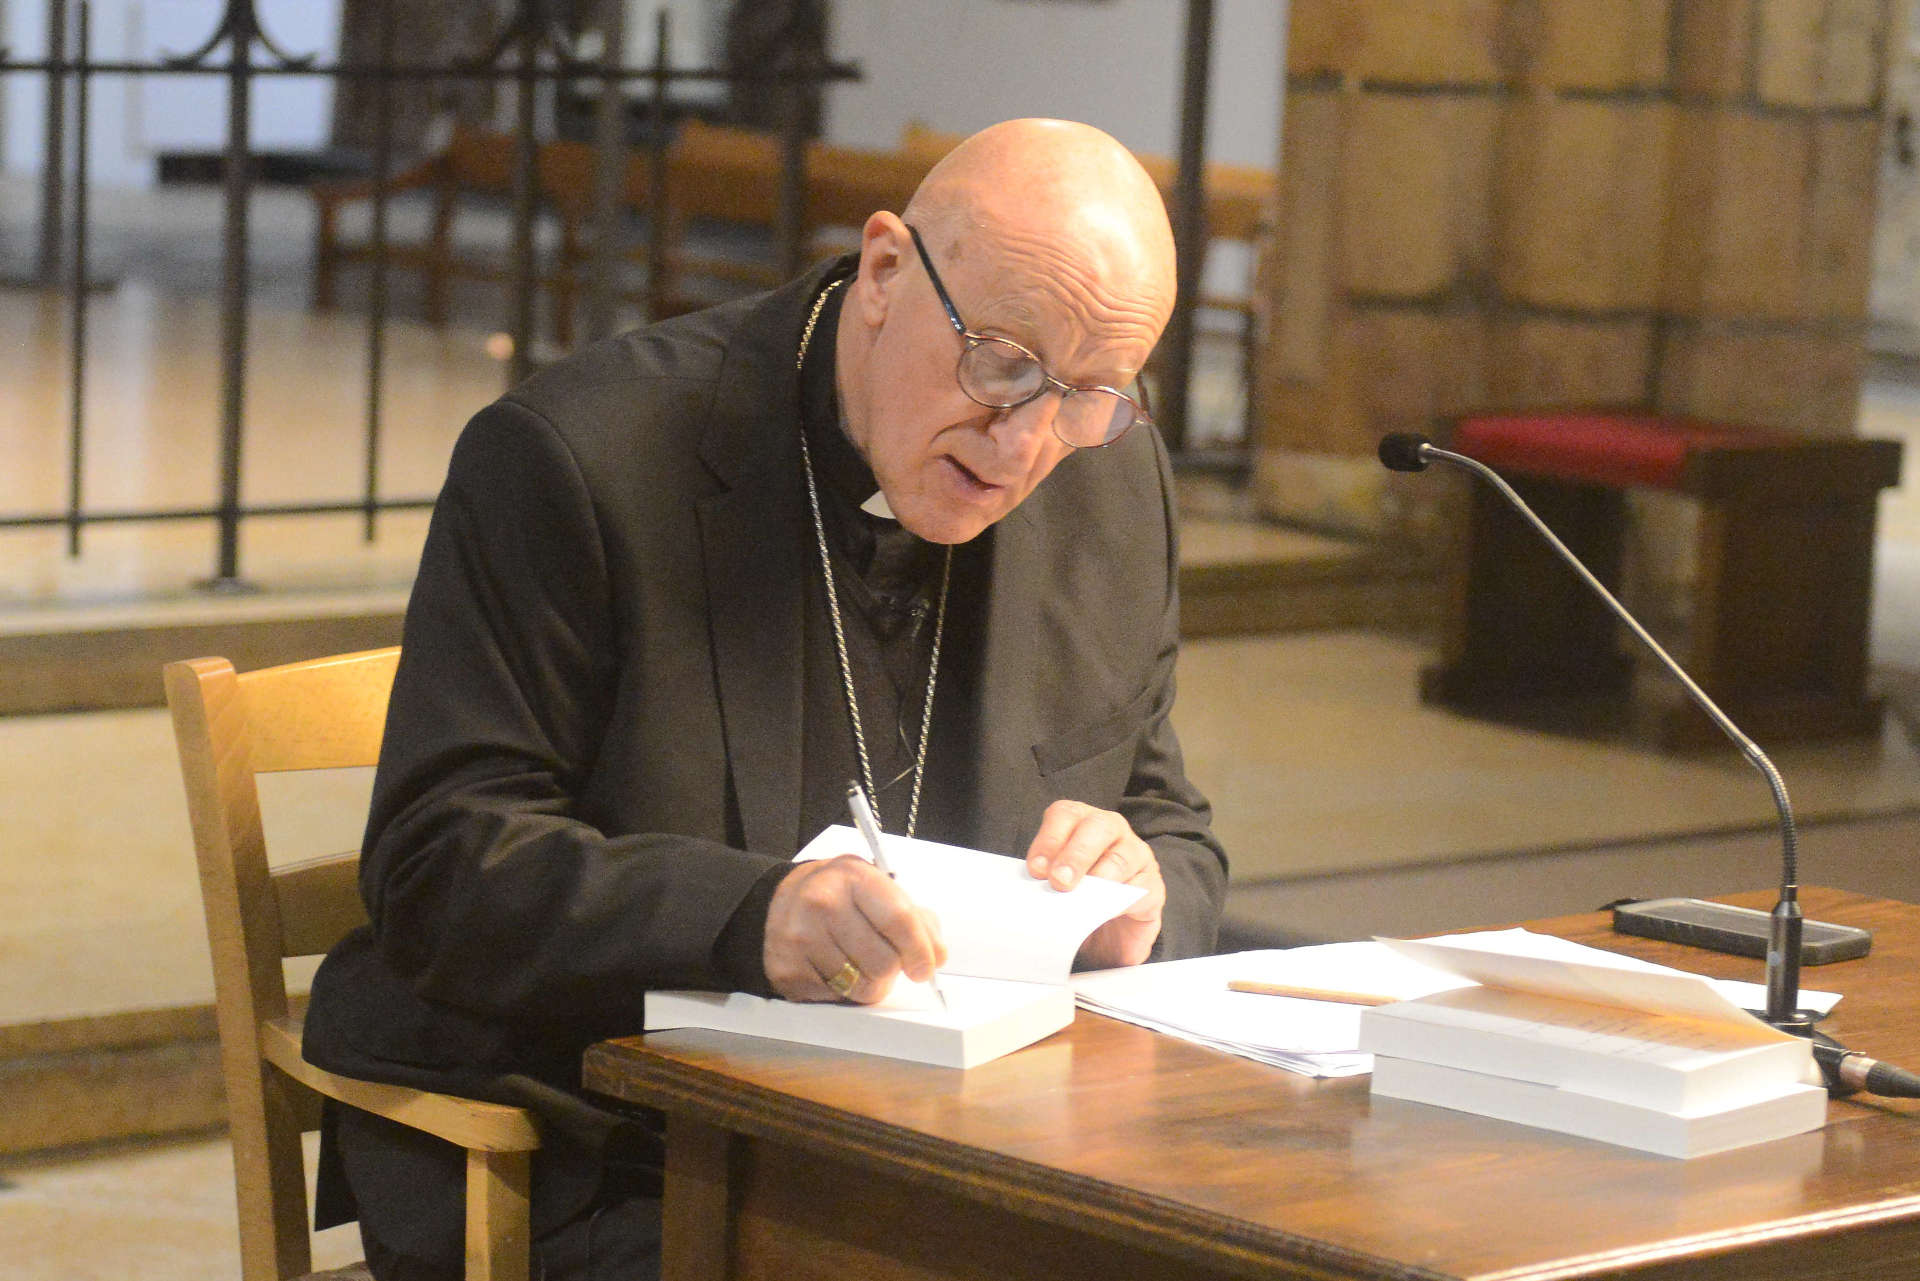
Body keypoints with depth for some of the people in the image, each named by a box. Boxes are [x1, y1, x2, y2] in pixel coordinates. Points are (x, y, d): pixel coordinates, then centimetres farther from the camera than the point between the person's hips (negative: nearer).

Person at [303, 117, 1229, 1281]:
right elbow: (438, 867, -15)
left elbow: (1177, 838, 17)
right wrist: (747, 920, -31)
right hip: (598, 1175, -3)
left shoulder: (1115, 477, 8)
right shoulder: (572, 457, -10)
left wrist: (1140, 901, -9)